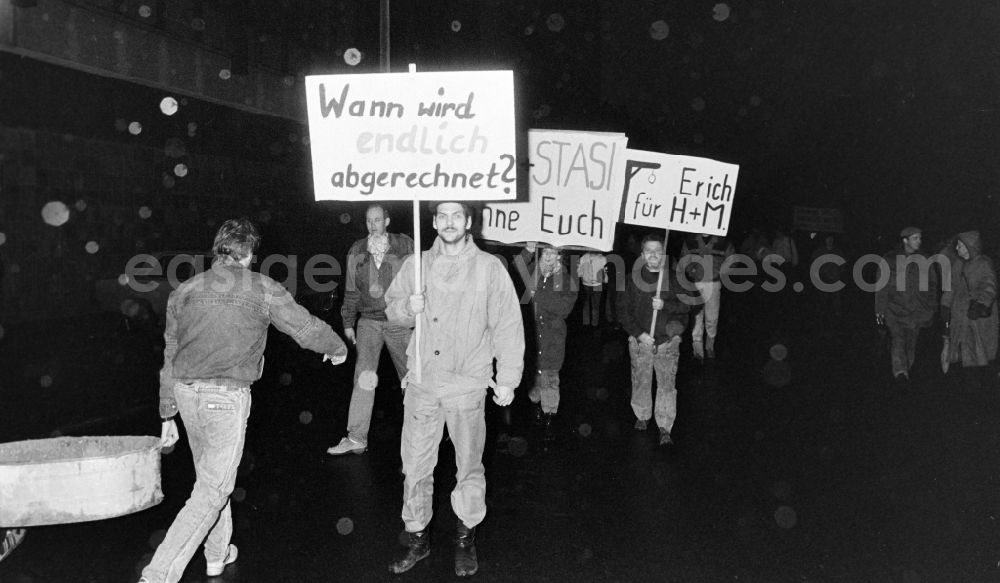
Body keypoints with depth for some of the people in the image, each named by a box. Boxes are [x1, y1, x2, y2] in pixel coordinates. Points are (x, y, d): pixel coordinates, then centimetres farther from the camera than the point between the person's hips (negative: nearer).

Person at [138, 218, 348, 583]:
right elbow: (308, 329, 1)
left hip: (186, 392, 6)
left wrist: (167, 416, 20)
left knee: (211, 475, 24)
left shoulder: (183, 292, 9)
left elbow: (170, 359, 13)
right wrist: (338, 348, 22)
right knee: (211, 493, 2)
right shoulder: (262, 289, -5)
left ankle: (217, 554, 39)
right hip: (227, 398, -6)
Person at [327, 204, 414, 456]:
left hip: (400, 320, -1)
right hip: (368, 321, 1)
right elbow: (351, 289, 11)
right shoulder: (357, 251, 6)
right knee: (364, 377, -9)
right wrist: (348, 322, 9)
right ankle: (356, 438, -6)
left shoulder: (405, 246, -1)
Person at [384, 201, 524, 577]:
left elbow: (508, 326, -2)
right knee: (415, 465, 8)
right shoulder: (416, 265, 6)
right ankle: (417, 539, 25)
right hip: (421, 382, 3)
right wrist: (408, 307, -9)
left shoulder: (490, 268, -3)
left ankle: (466, 539, 28)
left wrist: (508, 379, -4)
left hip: (468, 385, -2)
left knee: (469, 466, 9)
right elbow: (391, 310, 14)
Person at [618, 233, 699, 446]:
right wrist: (639, 333, -10)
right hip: (640, 341, 1)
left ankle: (665, 429, 1)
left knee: (667, 384, -4)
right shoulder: (633, 279, 1)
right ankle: (642, 417, 32)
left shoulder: (675, 278, 0)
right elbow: (623, 311, 0)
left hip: (668, 341, -1)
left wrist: (665, 305, -17)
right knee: (641, 382, 10)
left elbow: (691, 301, -4)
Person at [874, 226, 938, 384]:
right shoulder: (889, 259, -1)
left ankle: (906, 370, 21)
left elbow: (932, 284, 14)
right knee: (898, 340, -16)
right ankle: (900, 372, -20)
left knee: (911, 343, 7)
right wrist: (880, 310, -2)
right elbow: (881, 286, 1)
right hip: (895, 308, -3)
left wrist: (931, 308, 9)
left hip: (916, 310, 3)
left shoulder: (924, 261, 6)